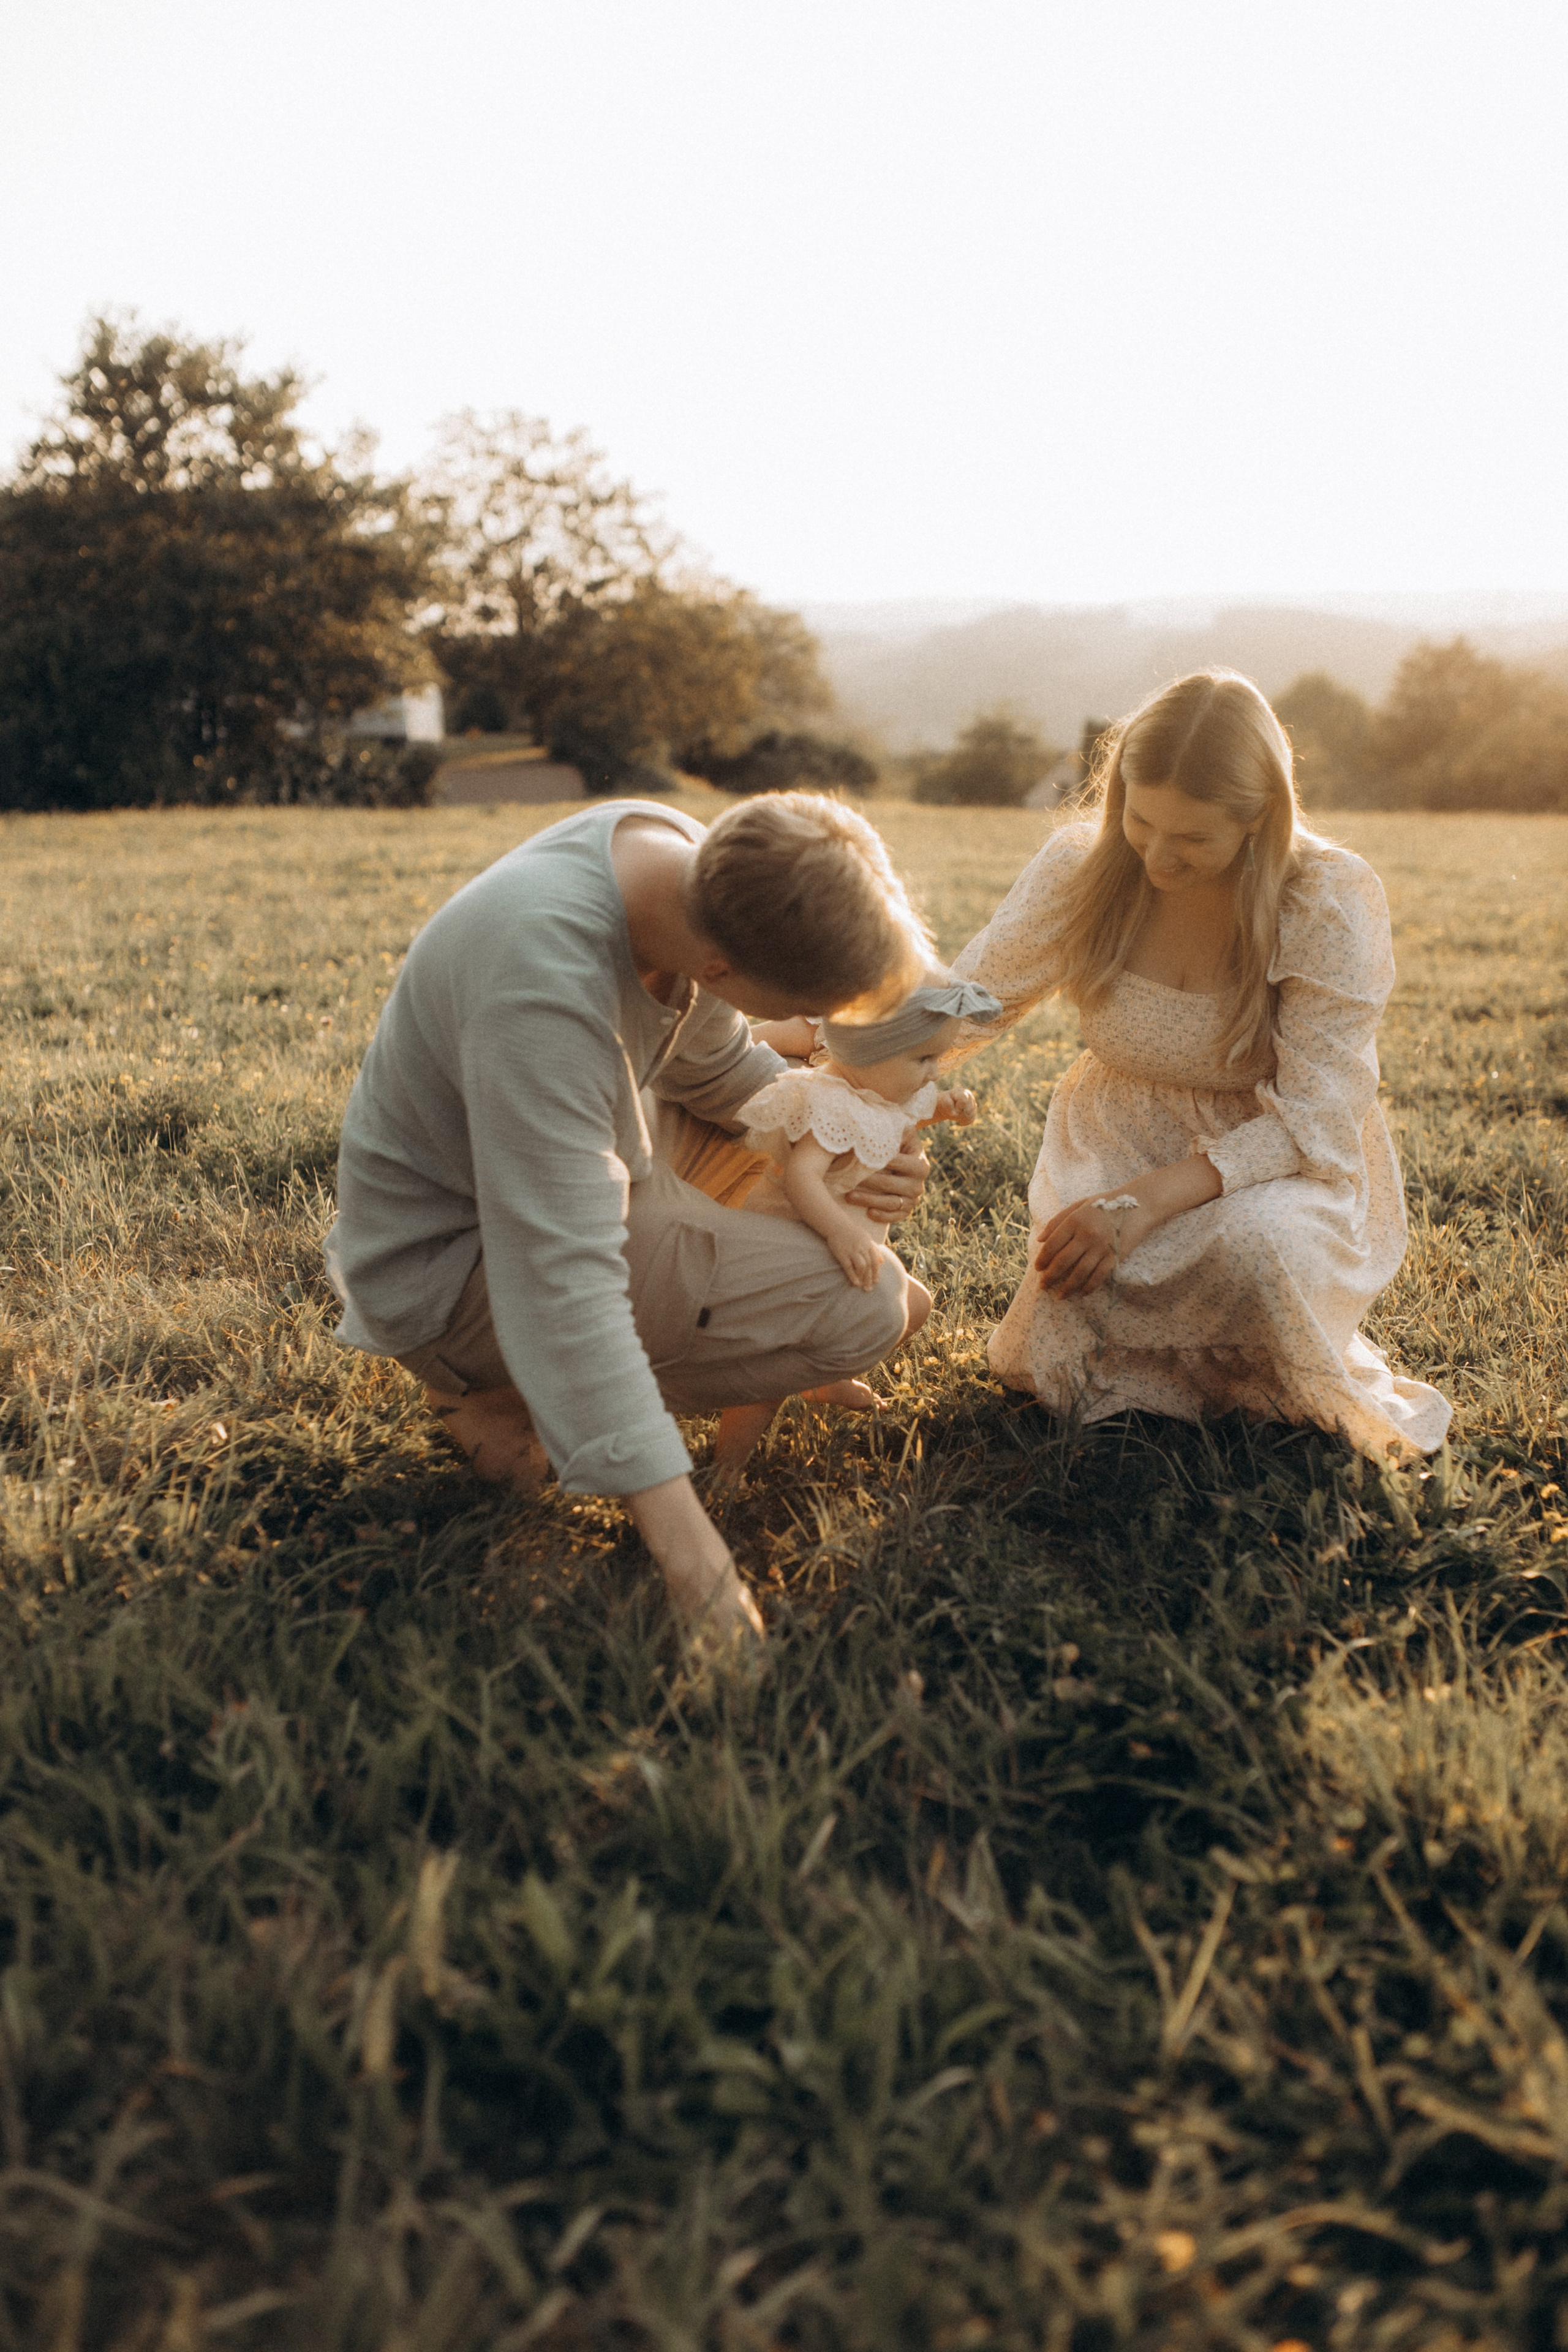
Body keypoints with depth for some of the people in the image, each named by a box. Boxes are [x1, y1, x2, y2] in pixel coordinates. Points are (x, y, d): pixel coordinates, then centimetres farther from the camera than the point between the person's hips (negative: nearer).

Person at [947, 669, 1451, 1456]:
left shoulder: (1331, 905, -20)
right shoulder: (1082, 868, -10)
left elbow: (1311, 1124, -21)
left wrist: (1146, 1203, -33)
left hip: (1283, 1170, -2)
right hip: (1120, 1145, 2)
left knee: (1249, 1242, -38)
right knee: (1049, 1368, -23)